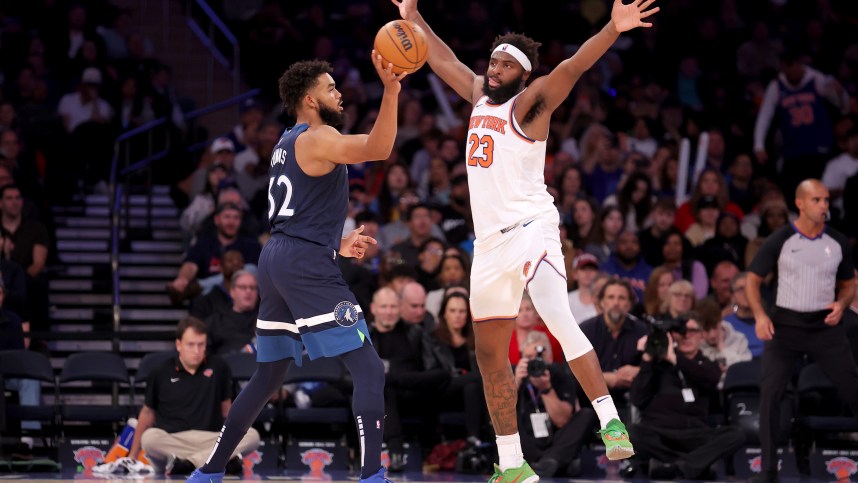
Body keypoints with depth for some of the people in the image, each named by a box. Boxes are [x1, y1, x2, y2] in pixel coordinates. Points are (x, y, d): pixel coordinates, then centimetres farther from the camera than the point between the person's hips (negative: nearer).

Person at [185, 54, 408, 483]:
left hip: (276, 260, 10)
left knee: (268, 376, 18)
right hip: (307, 266, -10)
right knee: (369, 370, -11)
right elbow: (377, 149, -27)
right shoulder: (317, 139, -9)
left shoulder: (287, 144, 21)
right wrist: (390, 91, -38)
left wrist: (336, 245, 25)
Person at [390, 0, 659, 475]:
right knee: (490, 356, 11)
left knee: (558, 318, -30)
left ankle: (610, 422, -33)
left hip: (530, 229, -8)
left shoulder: (529, 103, -5)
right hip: (490, 241, 8)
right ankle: (512, 467, 19)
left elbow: (573, 67, -22)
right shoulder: (479, 94, 14)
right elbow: (443, 60, 31)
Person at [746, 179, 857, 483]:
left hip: (825, 325, 2)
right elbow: (753, 279, 0)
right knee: (770, 392, -9)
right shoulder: (780, 241, -6)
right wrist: (760, 316, -14)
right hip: (785, 324, -2)